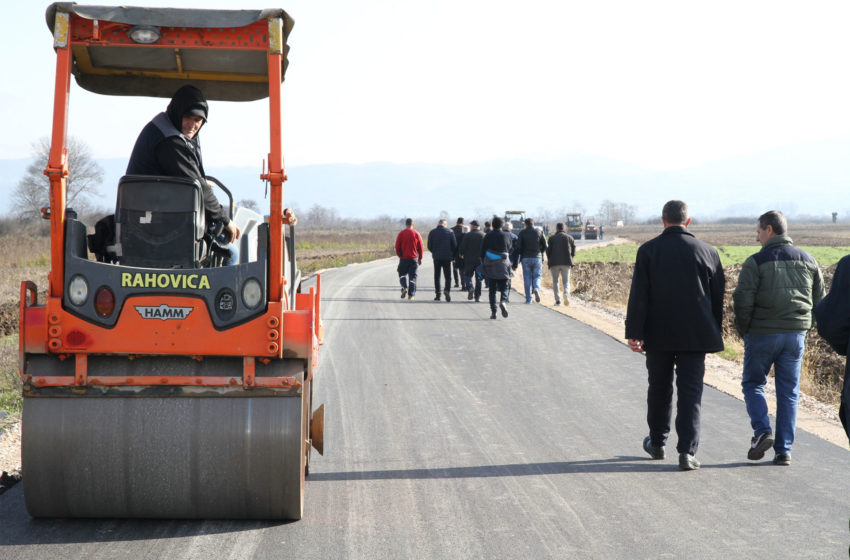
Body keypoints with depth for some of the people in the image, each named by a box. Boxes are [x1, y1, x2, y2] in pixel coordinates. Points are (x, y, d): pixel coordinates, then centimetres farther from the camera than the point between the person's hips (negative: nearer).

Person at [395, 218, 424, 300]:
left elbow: (397, 246, -3)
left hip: (403, 258, -1)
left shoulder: (401, 233, -3)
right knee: (412, 276, 5)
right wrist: (420, 258, 11)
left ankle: (404, 287, -12)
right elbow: (421, 248, 1)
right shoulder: (416, 234, 0)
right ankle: (411, 295, 2)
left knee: (402, 274, 13)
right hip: (414, 258, 1)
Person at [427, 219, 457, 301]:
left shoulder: (432, 232, 1)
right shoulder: (450, 232, -1)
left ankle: (438, 295, 7)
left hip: (436, 257, 1)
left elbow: (429, 246, 1)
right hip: (447, 257, -1)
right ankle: (447, 290, -22)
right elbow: (454, 246, -1)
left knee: (437, 276, 10)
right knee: (448, 276, 3)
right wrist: (452, 256, 12)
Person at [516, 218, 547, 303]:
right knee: (537, 277, 9)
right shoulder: (539, 232, 3)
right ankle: (536, 289, -22)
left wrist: (520, 256, 6)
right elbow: (545, 246, 2)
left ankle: (528, 298, 2)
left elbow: (518, 246, -7)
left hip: (526, 258, -1)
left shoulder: (522, 233, -1)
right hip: (537, 258, 1)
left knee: (527, 278, 5)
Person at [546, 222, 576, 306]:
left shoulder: (552, 238, 3)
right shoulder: (569, 238, 7)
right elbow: (573, 252, 6)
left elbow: (548, 251, 0)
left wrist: (550, 261, 14)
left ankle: (557, 300, 0)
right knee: (566, 281, 6)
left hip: (554, 263, -1)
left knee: (555, 282, 9)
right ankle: (566, 293, -24)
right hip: (566, 263, 1)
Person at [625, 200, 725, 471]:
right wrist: (714, 334, 15)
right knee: (690, 393, 0)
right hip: (695, 335, 0)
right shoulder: (707, 251, 0)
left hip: (658, 335, 0)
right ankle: (687, 451, -8)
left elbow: (638, 296, -7)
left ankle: (657, 443, 29)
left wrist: (634, 332, -5)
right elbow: (718, 297, 6)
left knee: (659, 388, 15)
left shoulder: (648, 250, -4)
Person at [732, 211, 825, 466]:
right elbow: (820, 299, 11)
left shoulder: (756, 262, -9)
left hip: (763, 334, -4)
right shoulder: (807, 260, 8)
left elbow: (742, 301, -13)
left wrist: (743, 330, 1)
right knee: (788, 392, 8)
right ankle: (784, 451, 7)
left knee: (753, 382, 12)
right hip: (796, 334, 4)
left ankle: (762, 431, -7)